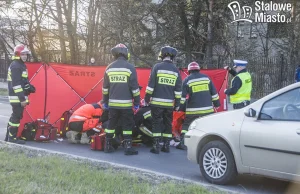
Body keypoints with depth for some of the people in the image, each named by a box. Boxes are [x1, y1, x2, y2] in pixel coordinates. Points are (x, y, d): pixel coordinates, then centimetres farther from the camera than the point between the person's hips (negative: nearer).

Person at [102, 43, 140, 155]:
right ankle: (128, 147, -1)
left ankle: (108, 146, 16)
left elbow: (105, 87, 10)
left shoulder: (109, 68, 5)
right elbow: (134, 87, -7)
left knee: (111, 124, 13)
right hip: (126, 103, -4)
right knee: (127, 125, 1)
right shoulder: (130, 68, -7)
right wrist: (137, 102, 1)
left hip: (112, 103, 4)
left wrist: (105, 101, 19)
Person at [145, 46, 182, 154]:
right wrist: (177, 104, 12)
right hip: (169, 103, 3)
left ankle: (156, 146, -1)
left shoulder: (157, 67, -5)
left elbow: (151, 84, -7)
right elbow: (178, 89, 6)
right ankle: (166, 146, 14)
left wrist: (147, 98, 1)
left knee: (156, 123, 2)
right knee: (168, 124, 13)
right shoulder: (176, 70, 5)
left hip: (157, 102, -3)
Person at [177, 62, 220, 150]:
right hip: (208, 109, 3)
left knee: (186, 125, 8)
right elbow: (213, 92, 10)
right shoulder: (206, 77, 8)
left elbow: (183, 95, -4)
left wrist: (181, 107, 4)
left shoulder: (187, 80, -1)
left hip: (193, 110, -2)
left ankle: (182, 143, 0)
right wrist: (216, 103, 18)